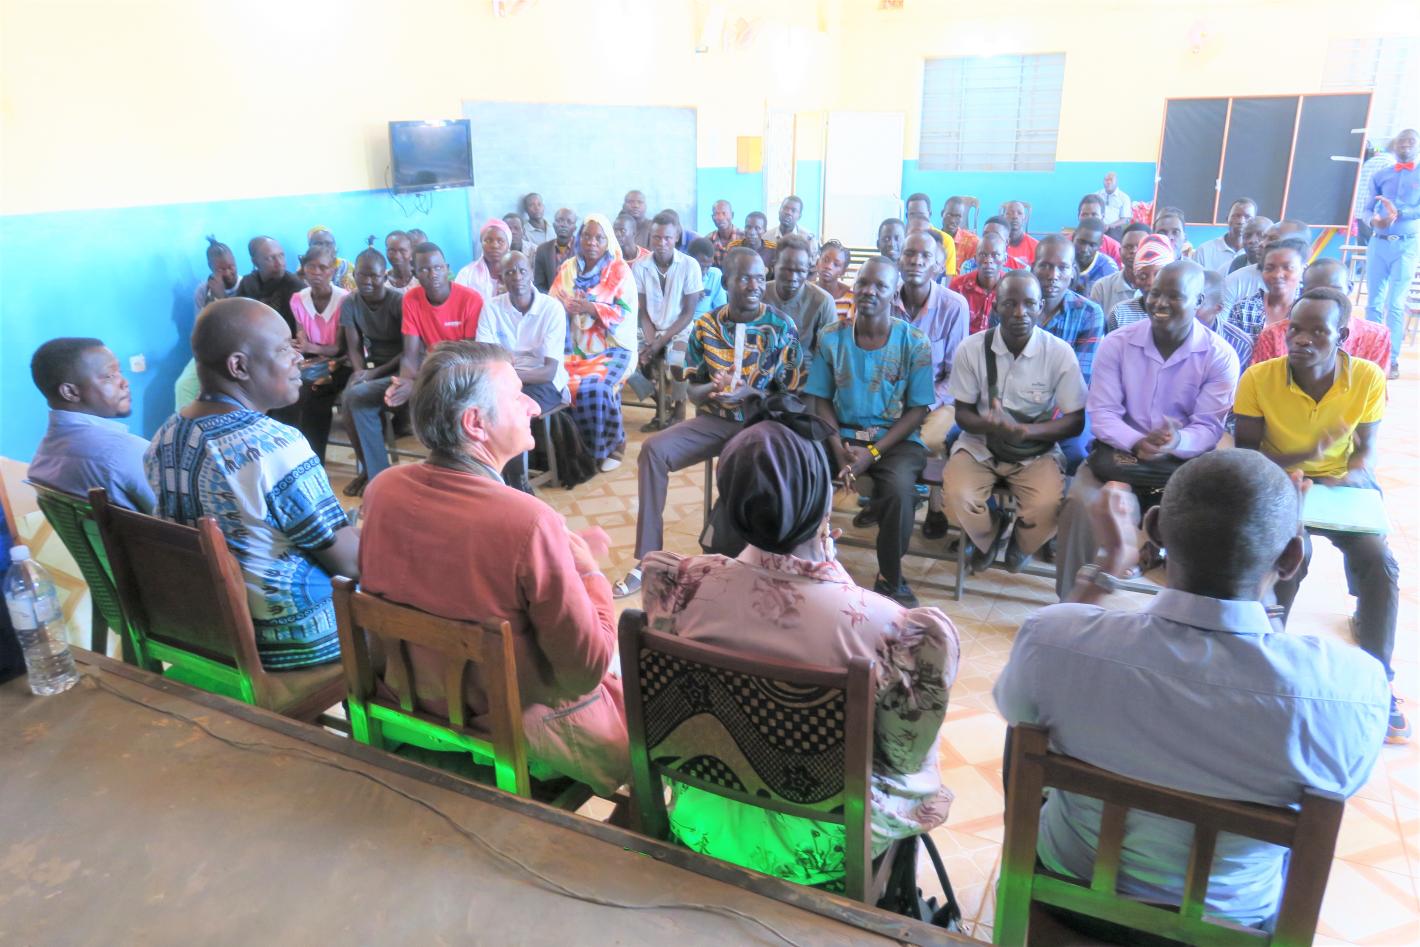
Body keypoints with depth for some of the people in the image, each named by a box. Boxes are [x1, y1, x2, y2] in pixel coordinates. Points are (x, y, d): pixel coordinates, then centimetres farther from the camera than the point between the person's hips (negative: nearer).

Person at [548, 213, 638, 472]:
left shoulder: (620, 270, 0)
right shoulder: (567, 269, 13)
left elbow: (625, 313, -8)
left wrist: (590, 308, -22)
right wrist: (563, 307, -18)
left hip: (612, 347, -4)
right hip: (576, 348, 4)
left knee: (597, 388, -30)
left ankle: (612, 444, -5)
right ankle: (579, 446, -3)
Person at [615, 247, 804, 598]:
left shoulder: (782, 328, -3)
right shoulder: (706, 326, 4)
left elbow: (791, 395, -4)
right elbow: (692, 391, 7)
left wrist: (749, 393, -22)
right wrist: (712, 389, -18)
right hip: (714, 418, 3)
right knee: (653, 450, -20)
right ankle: (647, 559, -14)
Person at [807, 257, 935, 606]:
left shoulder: (914, 342, -2)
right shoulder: (831, 338, 4)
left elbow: (918, 410, -4)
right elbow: (821, 401, 5)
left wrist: (873, 453, -15)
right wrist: (839, 450, -12)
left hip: (896, 440, -2)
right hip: (842, 435, 2)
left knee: (898, 489, -34)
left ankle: (891, 580, -8)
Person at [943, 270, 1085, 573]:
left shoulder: (1060, 353, -11)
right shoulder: (972, 349, -9)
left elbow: (1075, 422, -6)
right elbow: (962, 413, -2)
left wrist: (1026, 430, -25)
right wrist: (988, 424, -27)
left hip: (1037, 451, 0)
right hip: (979, 445, 1)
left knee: (1048, 507, -27)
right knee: (956, 497, -26)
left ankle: (1021, 546, 13)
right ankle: (987, 538, 13)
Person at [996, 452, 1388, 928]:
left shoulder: (1053, 639, -33)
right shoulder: (1354, 687, -33)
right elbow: (1335, 787, -8)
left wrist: (1107, 565, -2)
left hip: (1072, 897, 0)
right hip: (1232, 916, 1)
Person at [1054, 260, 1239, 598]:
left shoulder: (1220, 356, -4)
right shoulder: (1116, 343, -2)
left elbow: (1209, 427, -8)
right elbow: (1101, 414, -7)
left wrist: (1176, 441, -32)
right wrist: (1137, 443, -27)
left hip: (1185, 461, 0)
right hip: (1119, 451, 0)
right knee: (1081, 502, -28)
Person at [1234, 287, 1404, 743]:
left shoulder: (1368, 378, -9)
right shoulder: (1259, 378, -14)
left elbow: (1367, 449, 0)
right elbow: (1245, 454, -10)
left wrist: (1343, 483, -21)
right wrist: (1304, 456, -26)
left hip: (1345, 483, 2)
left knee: (1378, 560, -21)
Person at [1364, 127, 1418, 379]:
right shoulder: (1380, 176, 12)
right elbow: (1369, 208, 7)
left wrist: (1398, 214, -25)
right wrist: (1373, 219, -15)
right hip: (1378, 243, 2)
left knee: (1395, 304, -7)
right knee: (1373, 302, 3)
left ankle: (1392, 360, -7)